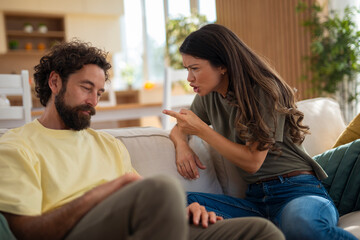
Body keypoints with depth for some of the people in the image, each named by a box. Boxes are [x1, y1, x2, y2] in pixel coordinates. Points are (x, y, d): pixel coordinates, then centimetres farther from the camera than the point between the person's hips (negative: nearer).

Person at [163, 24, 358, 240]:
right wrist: (182, 145, 1)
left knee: (299, 222, -44)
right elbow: (179, 129, 26)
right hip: (256, 198, 6)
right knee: (181, 202, -23)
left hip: (298, 191, -6)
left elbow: (252, 161, -12)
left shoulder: (264, 90, -9)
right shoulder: (208, 97, 11)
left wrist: (201, 129, -11)